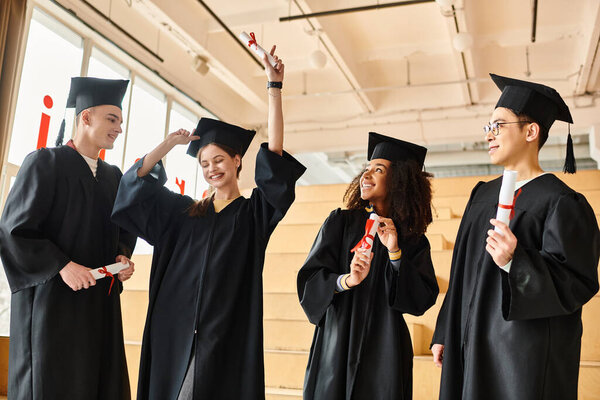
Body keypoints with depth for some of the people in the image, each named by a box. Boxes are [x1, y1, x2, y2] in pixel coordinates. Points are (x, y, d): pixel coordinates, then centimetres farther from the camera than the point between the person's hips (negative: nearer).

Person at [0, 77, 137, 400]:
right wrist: (62, 266, -19)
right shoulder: (46, 162, -4)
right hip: (51, 297, -6)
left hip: (101, 302, 6)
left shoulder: (113, 176, 14)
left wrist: (123, 256, -1)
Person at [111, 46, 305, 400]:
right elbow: (138, 181, 10)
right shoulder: (185, 212, 13)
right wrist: (169, 144, -1)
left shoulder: (254, 213, 4)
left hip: (228, 335, -3)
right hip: (176, 333, 3)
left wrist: (274, 87, -10)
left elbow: (275, 157, -7)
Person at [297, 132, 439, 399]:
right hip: (337, 345, 0)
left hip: (385, 350, 1)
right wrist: (346, 280, -23)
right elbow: (308, 280, -4)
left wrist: (395, 253, -14)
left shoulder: (413, 239, 4)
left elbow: (424, 299, -4)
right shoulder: (340, 222, 2)